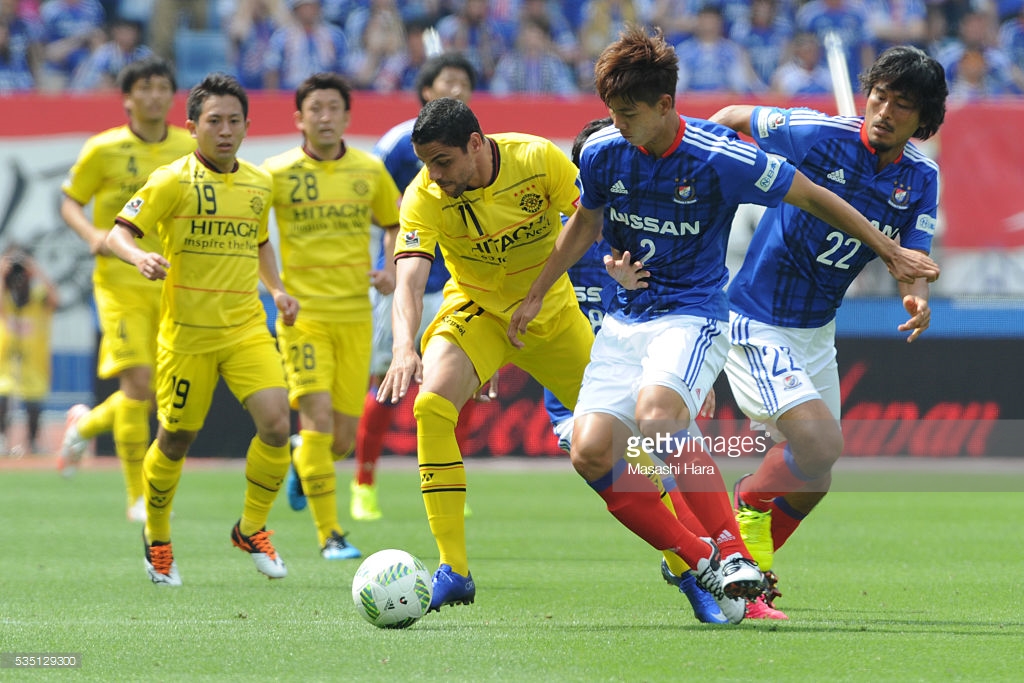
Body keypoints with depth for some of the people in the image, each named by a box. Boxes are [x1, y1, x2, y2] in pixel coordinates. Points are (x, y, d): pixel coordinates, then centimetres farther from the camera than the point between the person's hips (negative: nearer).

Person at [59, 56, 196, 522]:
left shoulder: (190, 150, 5)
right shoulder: (103, 150, -4)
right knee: (138, 382, -16)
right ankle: (138, 497, -7)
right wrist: (92, 234, -15)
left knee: (164, 392, 4)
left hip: (172, 286, 4)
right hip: (121, 279, -4)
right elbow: (70, 202, 3)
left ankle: (85, 425, 34)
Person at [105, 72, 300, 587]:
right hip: (187, 331, -3)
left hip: (247, 327, 4)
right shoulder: (173, 181, -7)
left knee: (276, 424, -15)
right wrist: (140, 256, -33)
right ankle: (156, 538, 30)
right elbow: (118, 233, -11)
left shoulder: (259, 184, 9)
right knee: (176, 439, 5)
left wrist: (276, 289, 12)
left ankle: (252, 529, 6)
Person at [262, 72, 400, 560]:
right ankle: (330, 534, -8)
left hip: (355, 314, 3)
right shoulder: (277, 172, -3)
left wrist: (392, 270, 1)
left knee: (343, 440, 3)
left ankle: (302, 463, 39)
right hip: (303, 314, -3)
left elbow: (396, 225, 20)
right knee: (318, 418, -16)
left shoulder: (370, 170, 5)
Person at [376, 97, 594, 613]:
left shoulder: (537, 159, -21)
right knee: (431, 406, -27)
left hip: (551, 311, 1)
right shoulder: (424, 196, -22)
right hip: (475, 312, -1)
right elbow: (409, 280, -32)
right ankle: (453, 570, -22)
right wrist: (404, 348, -49)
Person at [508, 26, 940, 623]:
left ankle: (733, 553, -26)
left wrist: (892, 254, 2)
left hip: (693, 314, -5)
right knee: (592, 451, -16)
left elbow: (812, 196, -4)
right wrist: (535, 297, 25)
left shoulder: (718, 158, -15)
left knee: (657, 414, -35)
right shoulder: (603, 153, -1)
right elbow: (585, 225, 20)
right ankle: (700, 560, -4)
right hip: (625, 320, 5)